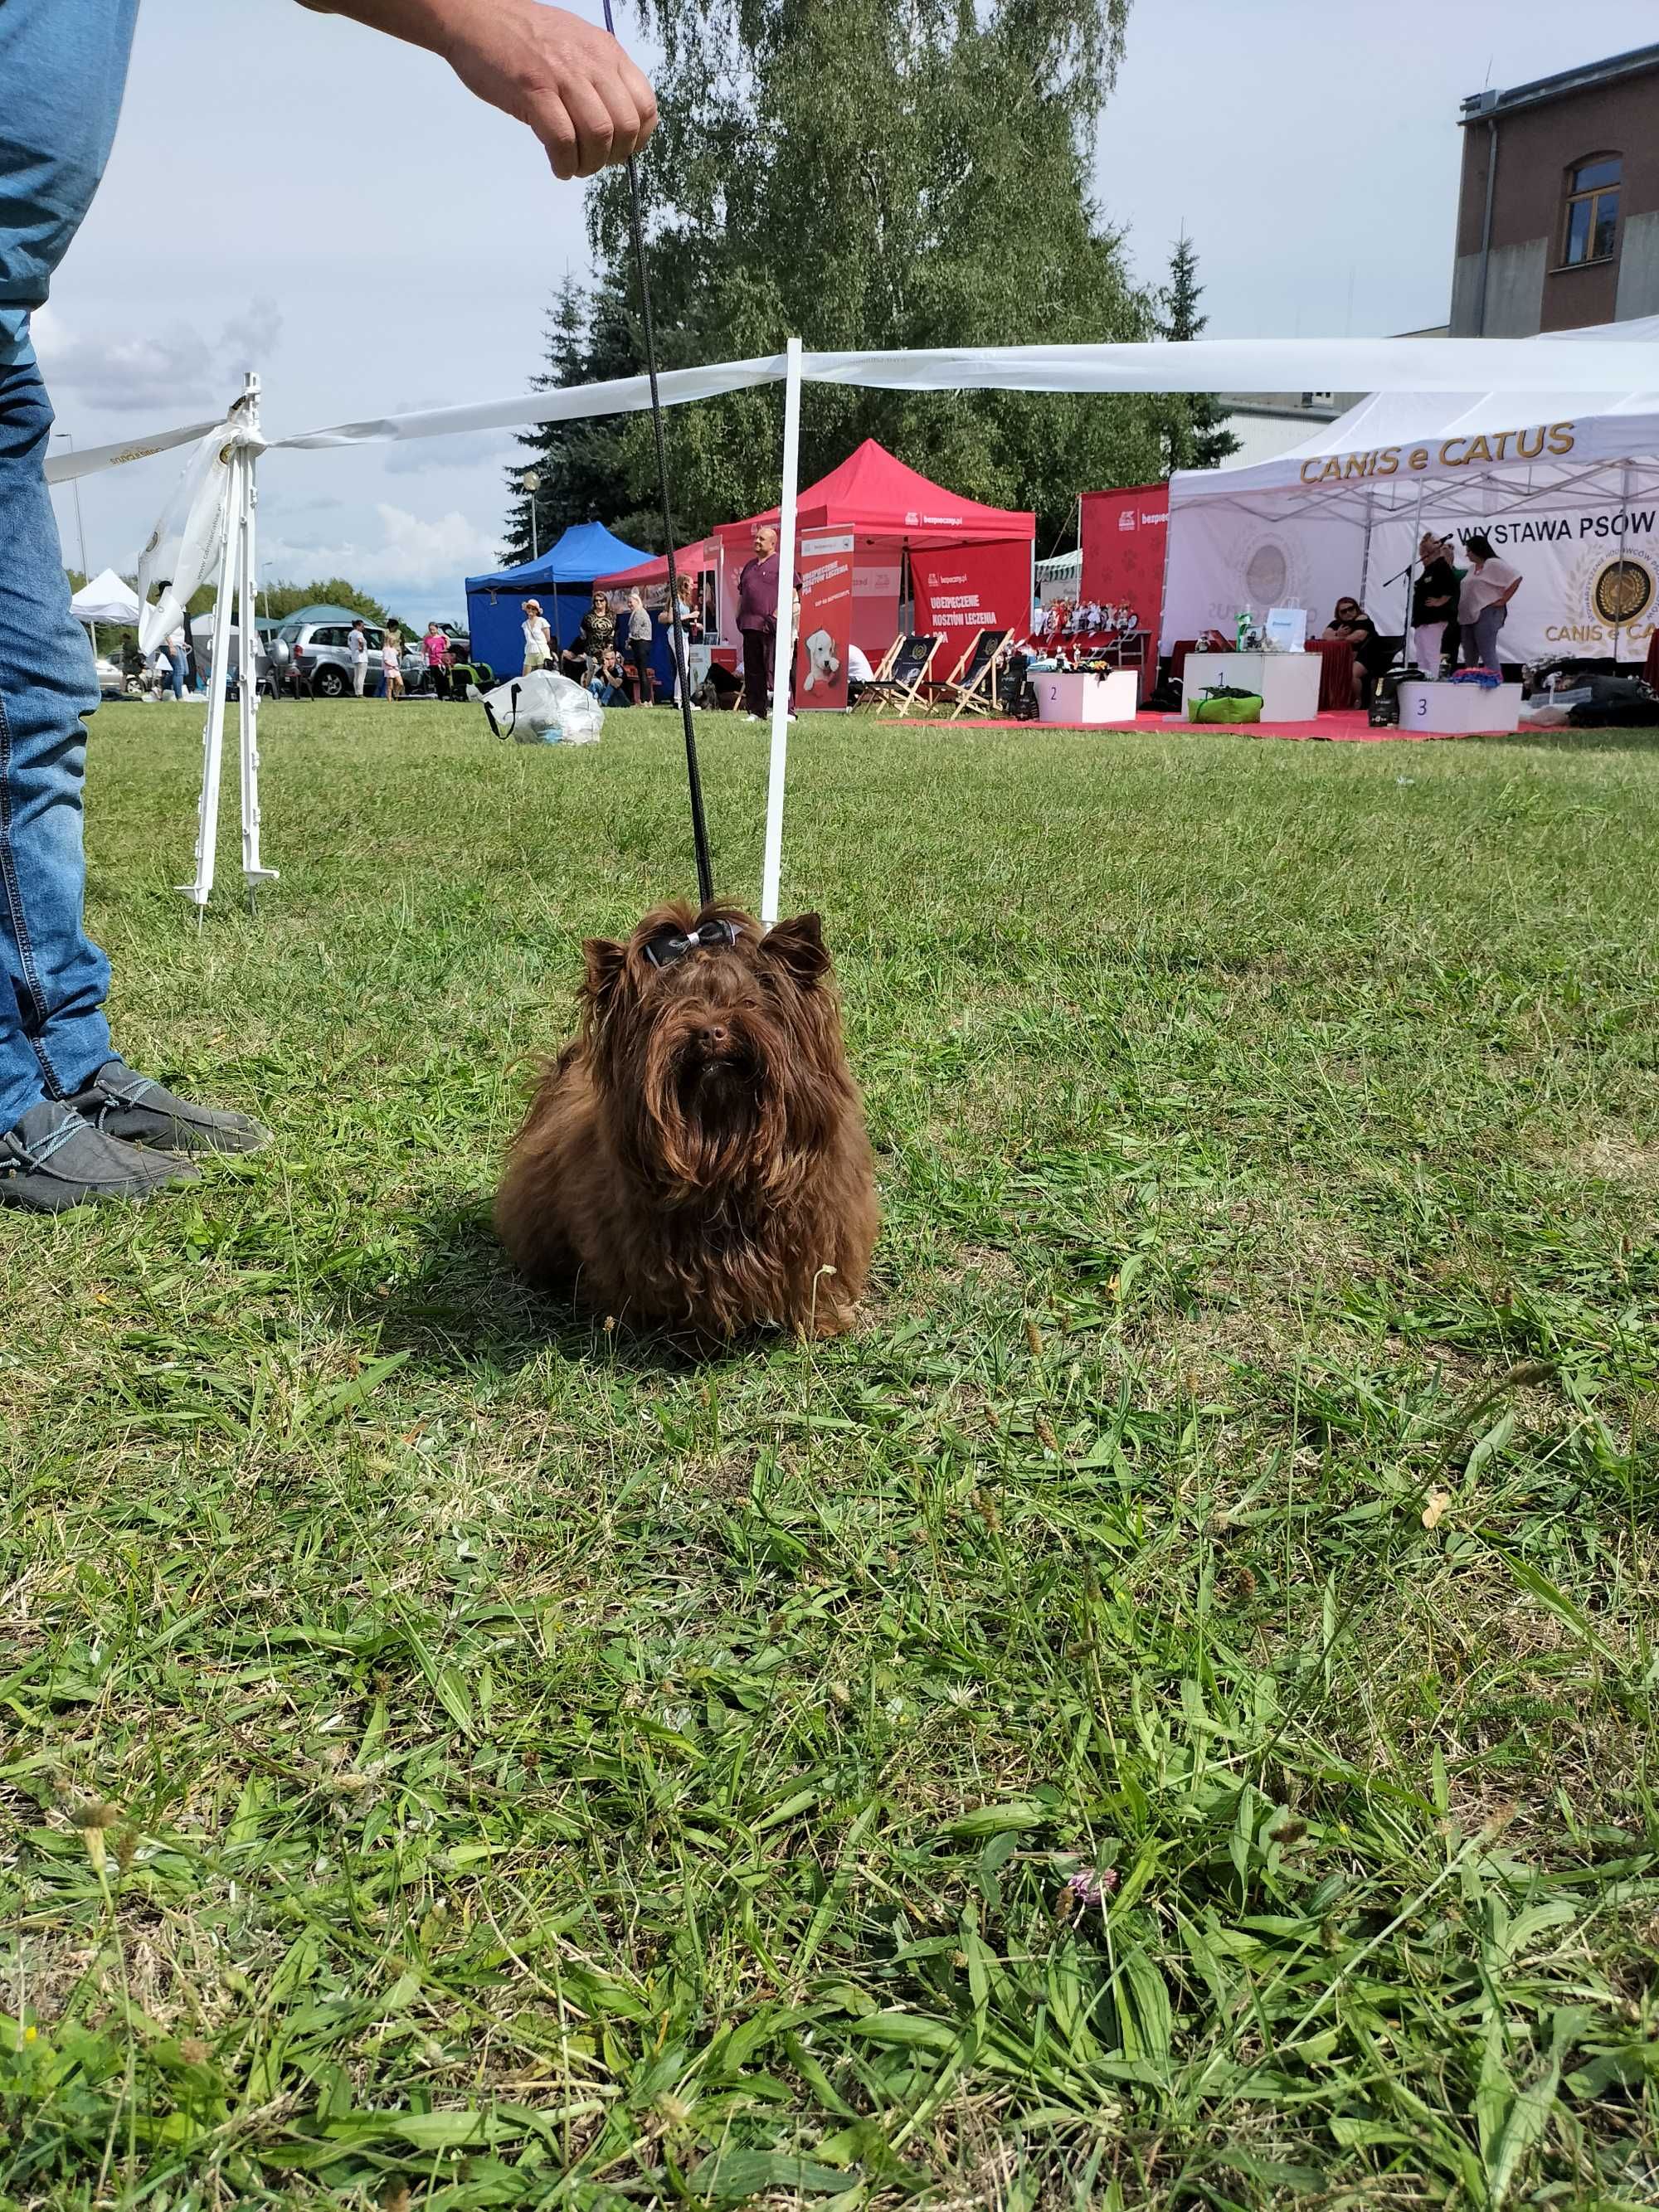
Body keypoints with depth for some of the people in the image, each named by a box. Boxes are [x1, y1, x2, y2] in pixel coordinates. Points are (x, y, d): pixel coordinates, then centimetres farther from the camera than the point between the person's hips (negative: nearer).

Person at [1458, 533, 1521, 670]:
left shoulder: (1493, 564, -6)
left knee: (1488, 655, -13)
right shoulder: (1472, 568, 21)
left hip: (1487, 614, -9)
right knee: (1469, 658, 10)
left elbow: (1516, 578, -12)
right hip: (1470, 616, 9)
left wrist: (1503, 600, -13)